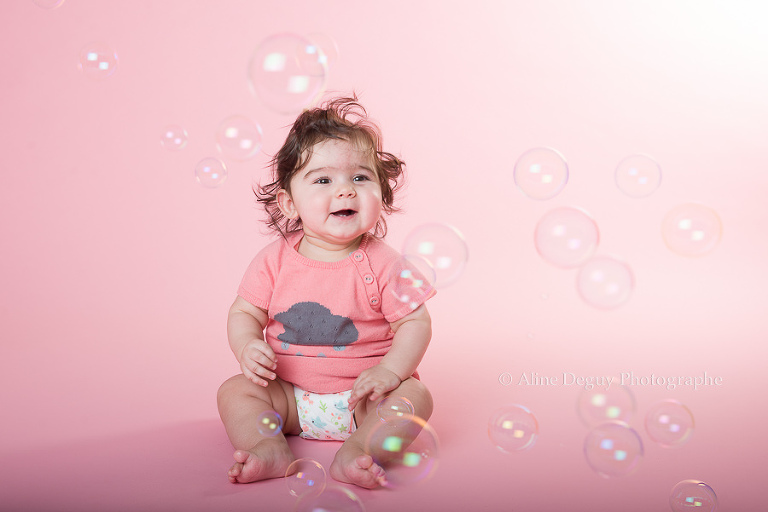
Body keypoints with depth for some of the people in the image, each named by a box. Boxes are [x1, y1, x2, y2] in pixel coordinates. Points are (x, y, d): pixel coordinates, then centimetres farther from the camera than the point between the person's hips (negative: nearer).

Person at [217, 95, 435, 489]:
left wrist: (389, 370, -24)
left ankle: (357, 450, -35)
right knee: (234, 391, -13)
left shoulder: (383, 263, -10)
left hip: (358, 397, -2)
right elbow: (244, 314, 4)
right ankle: (269, 450, -27)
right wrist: (248, 351, -18)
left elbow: (416, 323, -8)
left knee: (414, 395, -25)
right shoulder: (274, 260, -4)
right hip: (290, 395, 2)